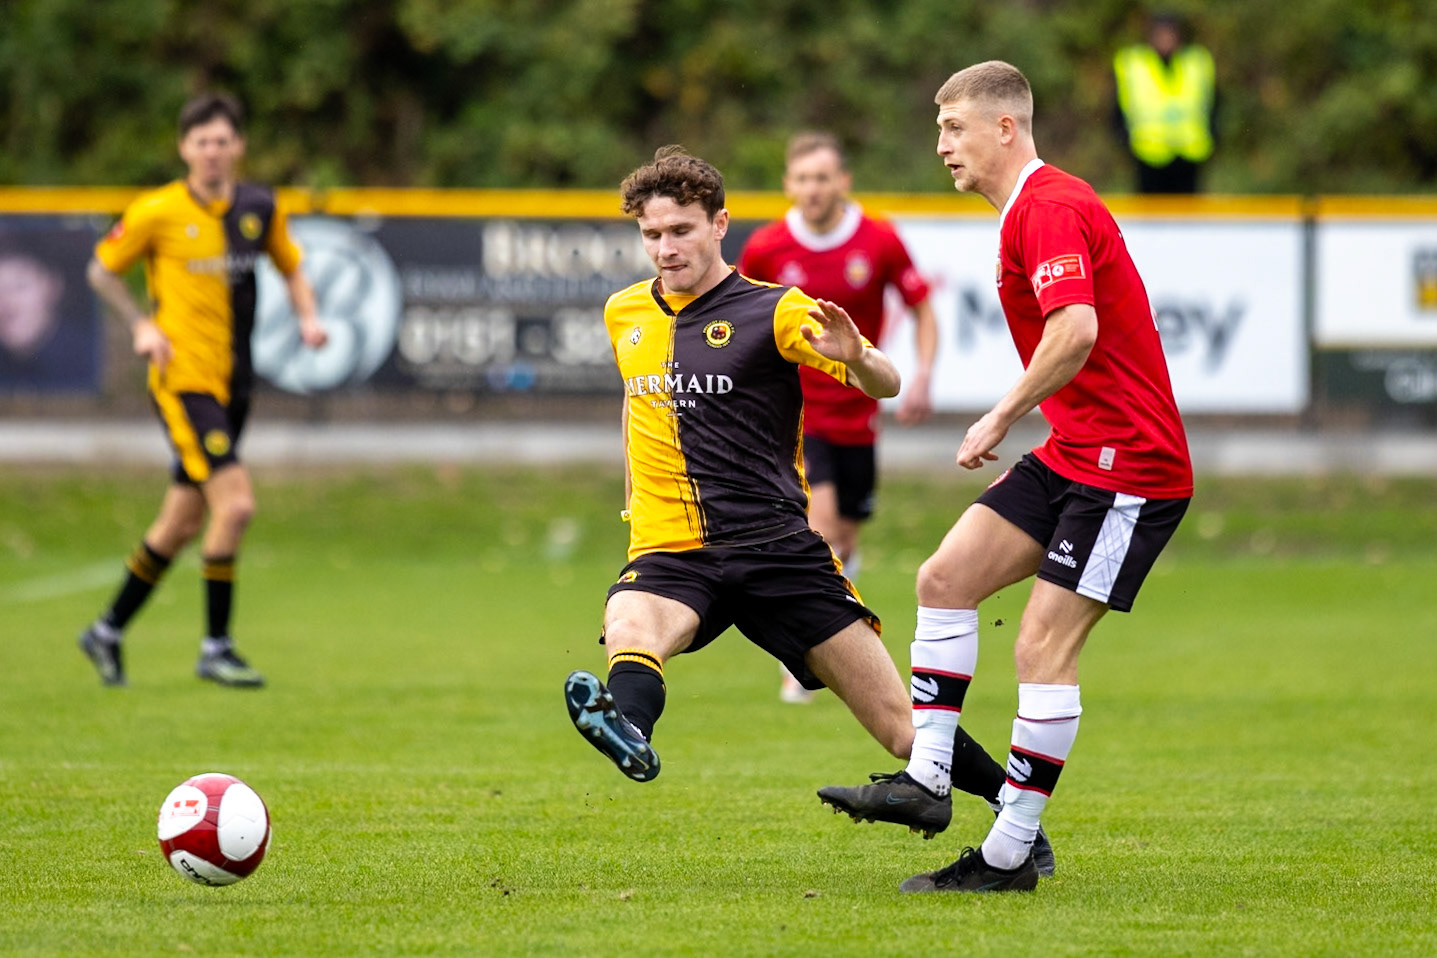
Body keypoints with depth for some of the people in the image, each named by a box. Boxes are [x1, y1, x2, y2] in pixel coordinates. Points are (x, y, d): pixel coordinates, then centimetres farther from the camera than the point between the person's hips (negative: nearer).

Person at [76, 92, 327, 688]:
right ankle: (215, 648, -7)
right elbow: (102, 271, 5)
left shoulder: (260, 208, 5)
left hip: (232, 384, 6)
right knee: (235, 504, -18)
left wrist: (308, 318, 1)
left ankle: (108, 632, 29)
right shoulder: (156, 213, -8)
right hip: (183, 380, -6)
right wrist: (141, 325, -8)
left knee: (183, 522, 12)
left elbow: (290, 267, 20)